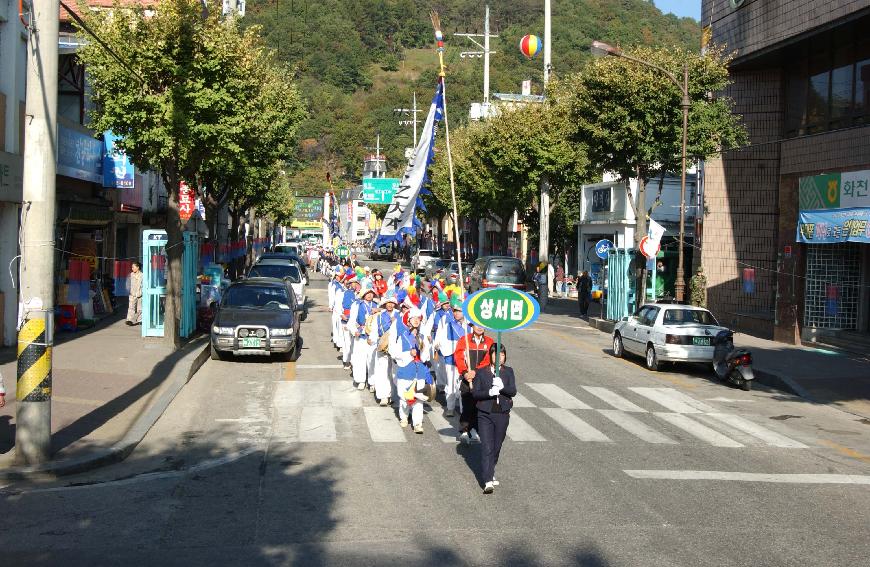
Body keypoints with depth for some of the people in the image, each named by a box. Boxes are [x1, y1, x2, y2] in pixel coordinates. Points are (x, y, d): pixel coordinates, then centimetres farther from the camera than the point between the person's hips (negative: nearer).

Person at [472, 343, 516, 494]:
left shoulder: (508, 372, 4)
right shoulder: (482, 372, -1)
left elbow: (513, 391, -7)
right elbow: (475, 392, -6)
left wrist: (502, 387, -26)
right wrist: (489, 393, -22)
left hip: (502, 414, 2)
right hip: (485, 414, -2)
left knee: (496, 447, 12)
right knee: (486, 447, -9)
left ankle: (490, 474, 33)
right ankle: (488, 481, -13)